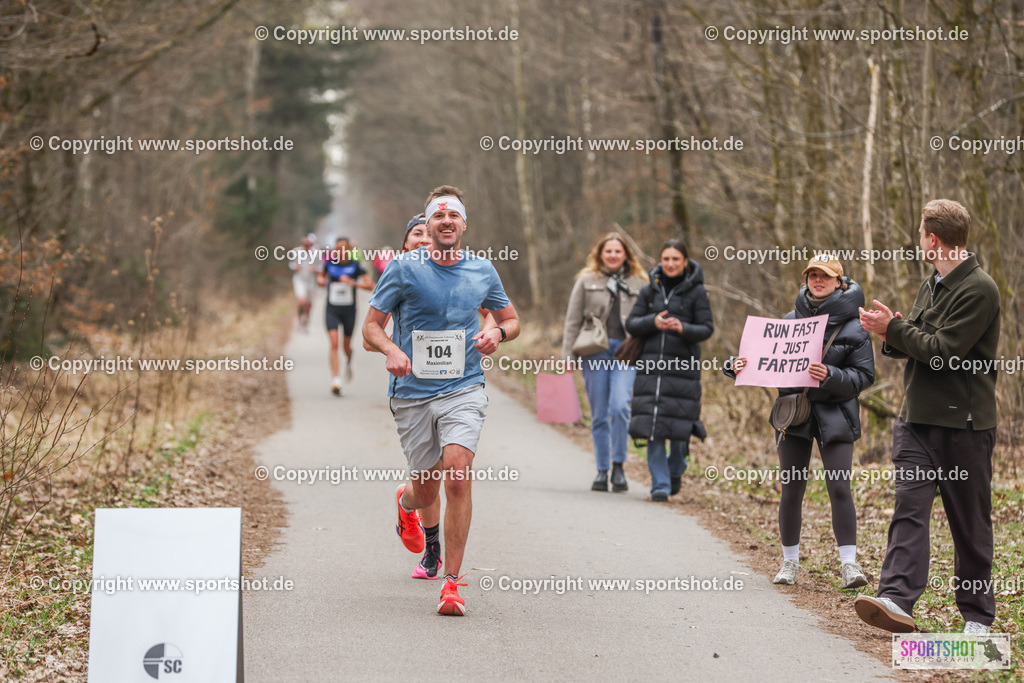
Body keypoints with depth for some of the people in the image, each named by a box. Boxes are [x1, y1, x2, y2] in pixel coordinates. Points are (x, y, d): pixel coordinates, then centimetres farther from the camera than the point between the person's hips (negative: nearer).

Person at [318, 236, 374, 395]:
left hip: (349, 310, 0)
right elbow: (322, 276, 23)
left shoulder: (355, 266, -6)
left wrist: (353, 282, -26)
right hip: (332, 309, 0)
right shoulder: (330, 263, 1)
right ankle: (336, 380, -21)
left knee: (347, 345, 11)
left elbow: (370, 285, -13)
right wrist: (321, 280, 0)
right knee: (334, 342, -16)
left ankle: (348, 363, 48)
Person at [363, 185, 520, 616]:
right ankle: (405, 502, 49)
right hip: (412, 393, 0)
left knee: (457, 475, -20)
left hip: (463, 390, 0)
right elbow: (371, 326, 0)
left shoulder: (483, 272, 5)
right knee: (426, 492, 7)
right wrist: (391, 350, -22)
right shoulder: (403, 269, -3)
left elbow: (511, 319, 19)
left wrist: (497, 332, -4)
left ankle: (452, 583, -12)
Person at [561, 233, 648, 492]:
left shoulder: (639, 283, 11)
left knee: (620, 407, -19)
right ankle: (602, 471, 13)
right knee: (599, 414, 4)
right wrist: (567, 354, 3)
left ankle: (618, 465, -7)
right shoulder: (586, 280, 9)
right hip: (595, 352, 1)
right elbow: (573, 320, 9)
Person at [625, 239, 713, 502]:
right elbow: (631, 324, 8)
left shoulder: (696, 292, 2)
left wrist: (683, 328, -21)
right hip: (651, 364, 2)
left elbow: (707, 328, -2)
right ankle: (659, 484, -1)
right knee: (653, 426, -5)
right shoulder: (650, 291, 11)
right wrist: (653, 322, -11)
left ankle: (675, 473, 26)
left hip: (683, 366, -2)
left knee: (679, 425, -2)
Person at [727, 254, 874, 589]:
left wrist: (831, 376, -24)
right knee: (791, 492, 6)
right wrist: (739, 366, -7)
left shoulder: (853, 328, -2)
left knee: (840, 489, -10)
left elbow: (863, 376, -7)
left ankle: (849, 564, -5)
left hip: (835, 416, -3)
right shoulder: (790, 320, 9)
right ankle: (790, 561, 20)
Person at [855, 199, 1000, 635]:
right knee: (909, 506, -8)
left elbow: (943, 350, -19)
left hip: (962, 422, -7)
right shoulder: (932, 285, 17)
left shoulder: (978, 290, -13)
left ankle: (977, 615, 12)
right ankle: (896, 600, -18)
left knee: (970, 523, 2)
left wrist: (894, 329, -9)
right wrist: (892, 334, 3)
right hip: (918, 418, 7)